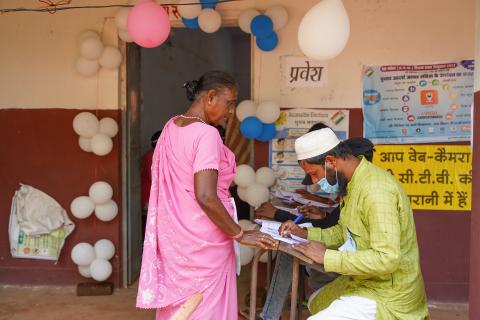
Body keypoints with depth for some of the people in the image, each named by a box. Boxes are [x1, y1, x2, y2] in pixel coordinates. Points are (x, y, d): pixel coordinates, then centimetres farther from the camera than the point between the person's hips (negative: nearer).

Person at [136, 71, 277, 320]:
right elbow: (205, 197, -28)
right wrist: (240, 234, -17)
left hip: (173, 234, 8)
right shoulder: (207, 134, -21)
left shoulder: (170, 127, 5)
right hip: (202, 240, -8)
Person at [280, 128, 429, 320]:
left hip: (386, 296, -10)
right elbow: (345, 232, 16)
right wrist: (305, 234, 2)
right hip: (366, 282, 10)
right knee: (316, 302, 27)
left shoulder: (375, 190, -28)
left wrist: (327, 257, -26)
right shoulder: (352, 182, 4)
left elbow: (387, 259, -32)